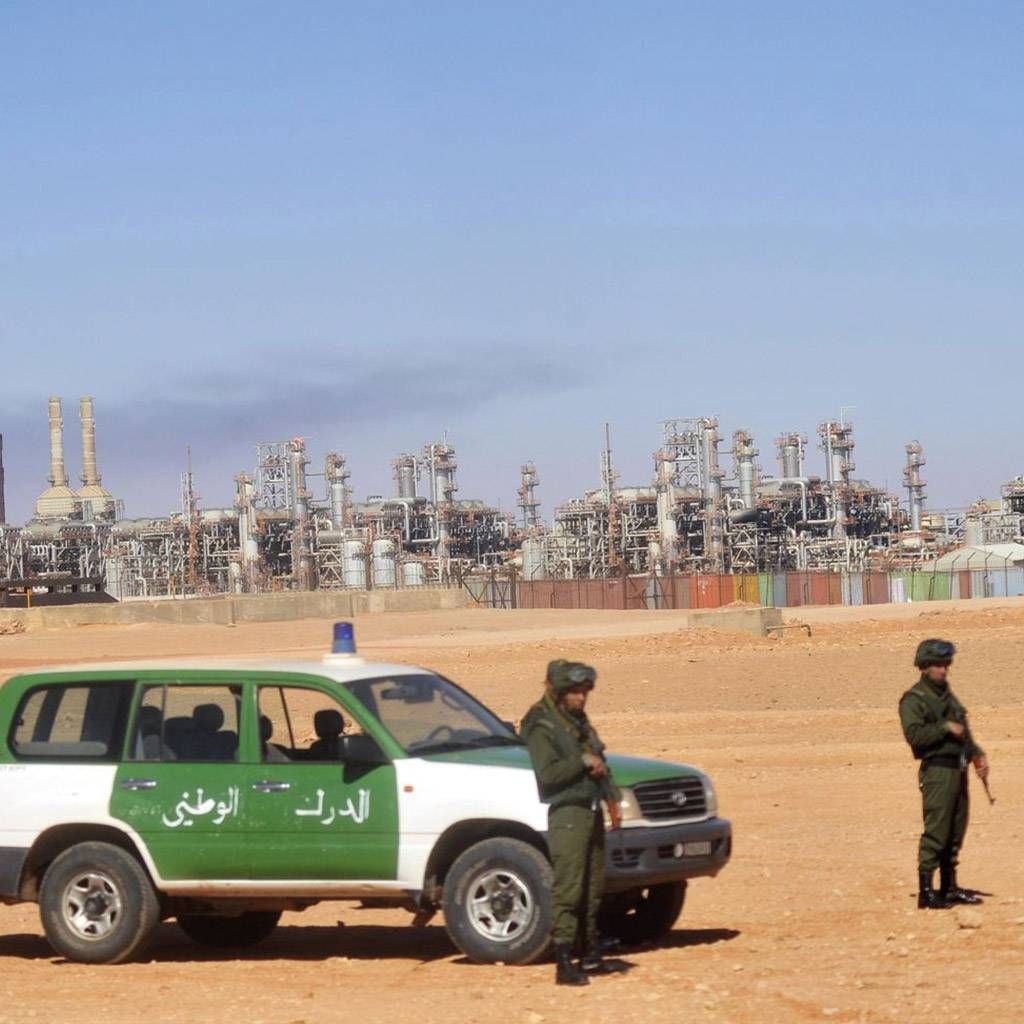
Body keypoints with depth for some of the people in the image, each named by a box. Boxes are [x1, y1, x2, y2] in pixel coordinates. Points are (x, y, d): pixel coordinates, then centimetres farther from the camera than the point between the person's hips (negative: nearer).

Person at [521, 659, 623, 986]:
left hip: (591, 811, 9)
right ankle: (564, 964, -12)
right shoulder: (540, 725, -11)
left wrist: (611, 798, 18)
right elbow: (547, 773, -22)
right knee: (567, 890, -12)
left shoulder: (578, 720, 17)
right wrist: (584, 761, -17)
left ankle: (590, 957, 23)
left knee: (592, 889, 14)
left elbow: (598, 762, 26)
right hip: (565, 813, -9)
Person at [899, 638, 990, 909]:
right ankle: (925, 892, -9)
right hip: (937, 770, -9)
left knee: (955, 832, 11)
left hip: (958, 769, 9)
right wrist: (945, 727, -18)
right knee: (935, 831, -11)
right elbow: (914, 734, -20)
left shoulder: (947, 695, 20)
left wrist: (977, 755, 10)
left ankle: (949, 887, 18)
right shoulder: (914, 699, -7)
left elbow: (963, 732, 24)